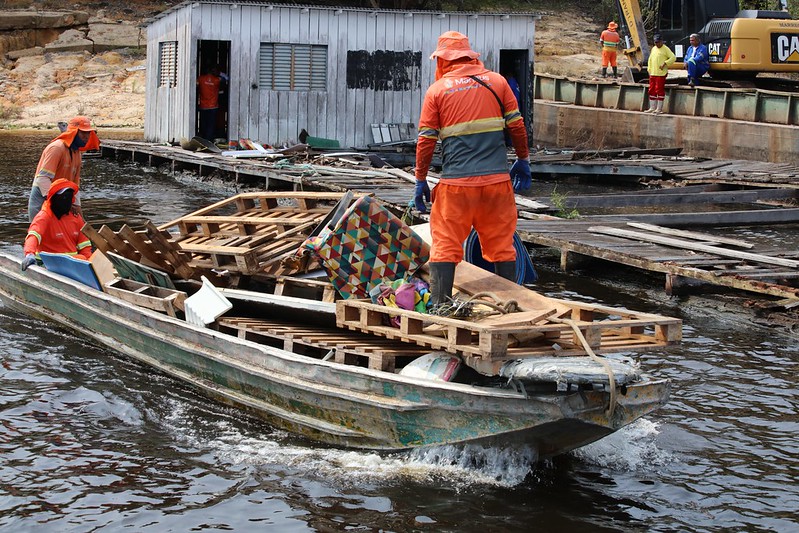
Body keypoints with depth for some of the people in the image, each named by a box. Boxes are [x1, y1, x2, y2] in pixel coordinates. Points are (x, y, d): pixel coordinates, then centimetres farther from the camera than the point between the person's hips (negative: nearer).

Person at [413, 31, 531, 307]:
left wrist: (421, 180, 8)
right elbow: (517, 125, 7)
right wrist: (523, 160, 19)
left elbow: (426, 139, 1)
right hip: (496, 180, 2)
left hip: (456, 182, -2)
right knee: (501, 245, 11)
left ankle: (440, 305, -1)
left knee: (445, 246, 4)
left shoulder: (437, 90, 3)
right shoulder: (496, 81, 7)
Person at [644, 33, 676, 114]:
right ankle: (652, 108, 17)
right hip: (652, 74, 7)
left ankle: (659, 108, -3)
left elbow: (673, 58, -11)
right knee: (652, 90, 9)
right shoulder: (653, 49, 17)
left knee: (659, 90, -7)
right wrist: (649, 70, 14)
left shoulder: (665, 49, -4)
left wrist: (665, 63, -17)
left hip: (661, 74, -7)